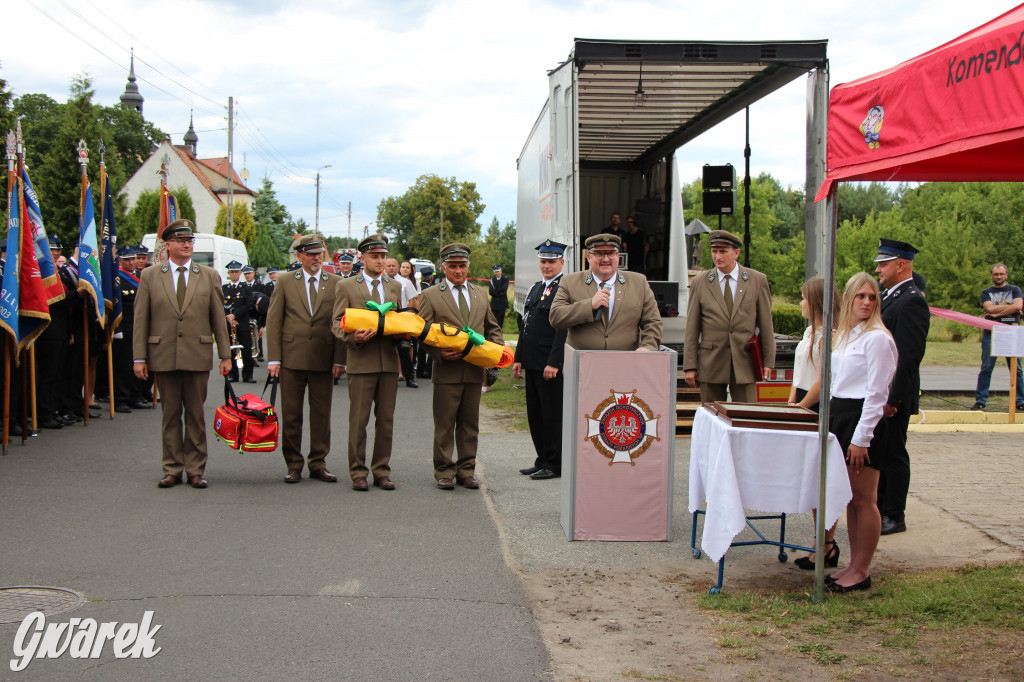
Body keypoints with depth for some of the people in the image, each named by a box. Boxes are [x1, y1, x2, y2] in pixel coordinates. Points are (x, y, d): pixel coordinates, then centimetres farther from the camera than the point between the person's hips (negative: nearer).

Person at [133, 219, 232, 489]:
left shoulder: (209, 276, 8)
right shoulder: (150, 276, 7)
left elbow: (219, 318, 7)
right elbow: (140, 320, 4)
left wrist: (225, 354, 3)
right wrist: (139, 357, -2)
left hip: (197, 355, 0)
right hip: (163, 357, 0)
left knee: (196, 414, 4)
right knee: (170, 414, 6)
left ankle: (196, 469, 12)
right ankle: (172, 469, 14)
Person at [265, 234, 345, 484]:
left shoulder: (336, 283, 6)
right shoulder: (285, 283, 6)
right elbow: (273, 322, 4)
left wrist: (339, 360, -4)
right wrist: (273, 358, -4)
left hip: (324, 359, 0)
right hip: (292, 358, 0)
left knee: (321, 413, 5)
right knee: (291, 414, 3)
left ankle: (318, 463, 16)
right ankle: (293, 465, 13)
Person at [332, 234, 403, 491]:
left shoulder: (395, 287, 17)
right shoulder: (346, 286, 5)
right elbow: (337, 324, 1)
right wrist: (353, 337, -18)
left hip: (389, 361, 4)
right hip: (361, 363, -3)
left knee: (386, 420, 6)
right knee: (358, 420, -1)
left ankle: (381, 471, 14)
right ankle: (358, 472, 8)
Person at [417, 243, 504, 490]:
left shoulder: (480, 294, 16)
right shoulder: (430, 296, 3)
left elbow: (492, 328, 22)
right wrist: (439, 354, -16)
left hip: (475, 370, 4)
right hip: (446, 371, -4)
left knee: (470, 425, 9)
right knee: (444, 425, 2)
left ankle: (466, 471, 18)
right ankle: (444, 472, 11)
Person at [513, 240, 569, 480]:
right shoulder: (536, 289, 17)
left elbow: (563, 329, -17)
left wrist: (554, 363, -20)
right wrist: (519, 359, 16)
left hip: (552, 365, -9)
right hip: (532, 363, 9)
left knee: (553, 415, -1)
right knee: (535, 415, 13)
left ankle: (554, 465, 7)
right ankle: (543, 461, 23)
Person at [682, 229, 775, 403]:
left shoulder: (758, 280, 4)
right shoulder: (700, 282, 4)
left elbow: (766, 324, 6)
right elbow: (691, 328, 4)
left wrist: (768, 361, 3)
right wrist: (690, 366, -1)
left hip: (745, 362, 0)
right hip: (710, 365, 0)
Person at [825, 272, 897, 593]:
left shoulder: (877, 338, -12)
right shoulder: (844, 335, 15)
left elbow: (876, 393, -15)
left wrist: (861, 438, -17)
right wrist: (832, 422, 17)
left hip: (864, 421, -8)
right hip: (840, 416, 8)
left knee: (864, 500, -2)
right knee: (850, 498, 12)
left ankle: (862, 572, 5)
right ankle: (854, 564, 20)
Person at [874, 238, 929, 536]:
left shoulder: (911, 301, -16)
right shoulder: (889, 296, 14)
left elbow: (910, 355, -22)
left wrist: (893, 398, -23)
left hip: (894, 394, -9)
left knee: (893, 455, 0)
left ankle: (894, 517, 9)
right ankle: (878, 509, 25)